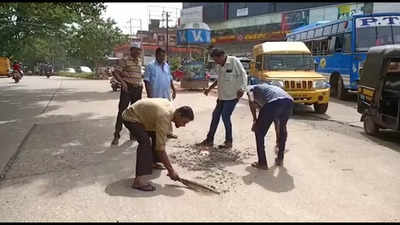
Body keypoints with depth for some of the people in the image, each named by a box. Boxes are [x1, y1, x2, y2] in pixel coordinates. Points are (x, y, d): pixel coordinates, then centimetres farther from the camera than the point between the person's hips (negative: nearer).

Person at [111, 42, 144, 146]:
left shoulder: (139, 61, 16)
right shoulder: (124, 60, -4)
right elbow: (115, 73, -10)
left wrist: (141, 83, 14)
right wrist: (122, 82, -24)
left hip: (138, 89, 6)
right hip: (127, 88, -6)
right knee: (122, 111, -8)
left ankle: (133, 133, 21)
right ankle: (116, 135, -5)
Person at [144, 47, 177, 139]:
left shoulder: (167, 66, 12)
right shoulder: (150, 66, -6)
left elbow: (170, 79, 19)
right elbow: (146, 81, -10)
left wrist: (174, 90, 15)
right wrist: (149, 94, -15)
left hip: (166, 95, 6)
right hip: (155, 95, -6)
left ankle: (168, 132, 22)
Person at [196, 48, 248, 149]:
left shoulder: (234, 61, -11)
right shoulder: (218, 66, 9)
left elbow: (243, 75, -12)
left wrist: (242, 89, -24)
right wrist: (209, 88, 20)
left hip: (232, 95, -7)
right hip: (222, 95, 8)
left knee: (225, 116, -8)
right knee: (215, 115, 10)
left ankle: (229, 141, 8)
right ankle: (209, 140, 21)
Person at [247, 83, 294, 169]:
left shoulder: (251, 88, 31)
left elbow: (251, 101, 2)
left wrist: (255, 120, 11)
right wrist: (278, 140, 54)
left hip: (273, 102, -6)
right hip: (289, 101, 6)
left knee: (259, 132, 14)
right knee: (282, 127, 31)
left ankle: (262, 163, 18)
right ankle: (280, 159, 37)